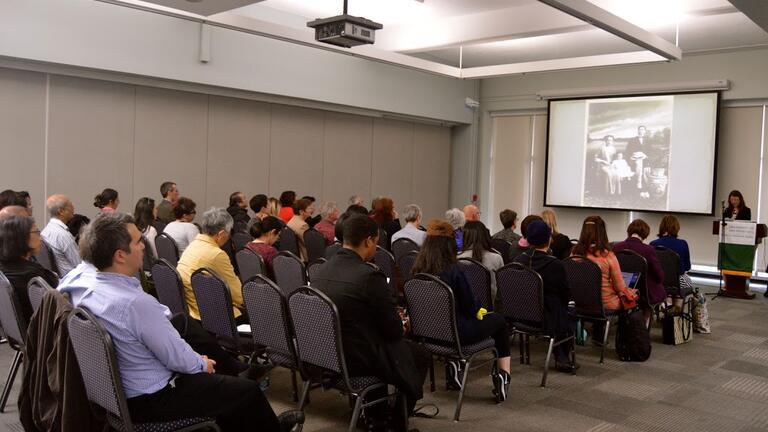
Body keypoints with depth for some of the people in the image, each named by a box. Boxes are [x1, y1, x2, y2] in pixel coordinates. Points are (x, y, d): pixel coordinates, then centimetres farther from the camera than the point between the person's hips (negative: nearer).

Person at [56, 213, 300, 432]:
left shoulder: (79, 275, -12)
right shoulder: (136, 303, -36)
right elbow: (178, 358, -25)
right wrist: (203, 364, -3)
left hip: (112, 384, 9)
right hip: (147, 400, -9)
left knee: (184, 322, 25)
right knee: (248, 391, 1)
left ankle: (234, 371, 37)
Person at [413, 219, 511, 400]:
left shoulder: (418, 270, -6)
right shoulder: (453, 271, -23)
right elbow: (469, 306, -13)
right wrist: (479, 312, 11)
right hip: (456, 333, -6)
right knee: (498, 320, 20)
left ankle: (453, 364, 20)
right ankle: (503, 375, 13)